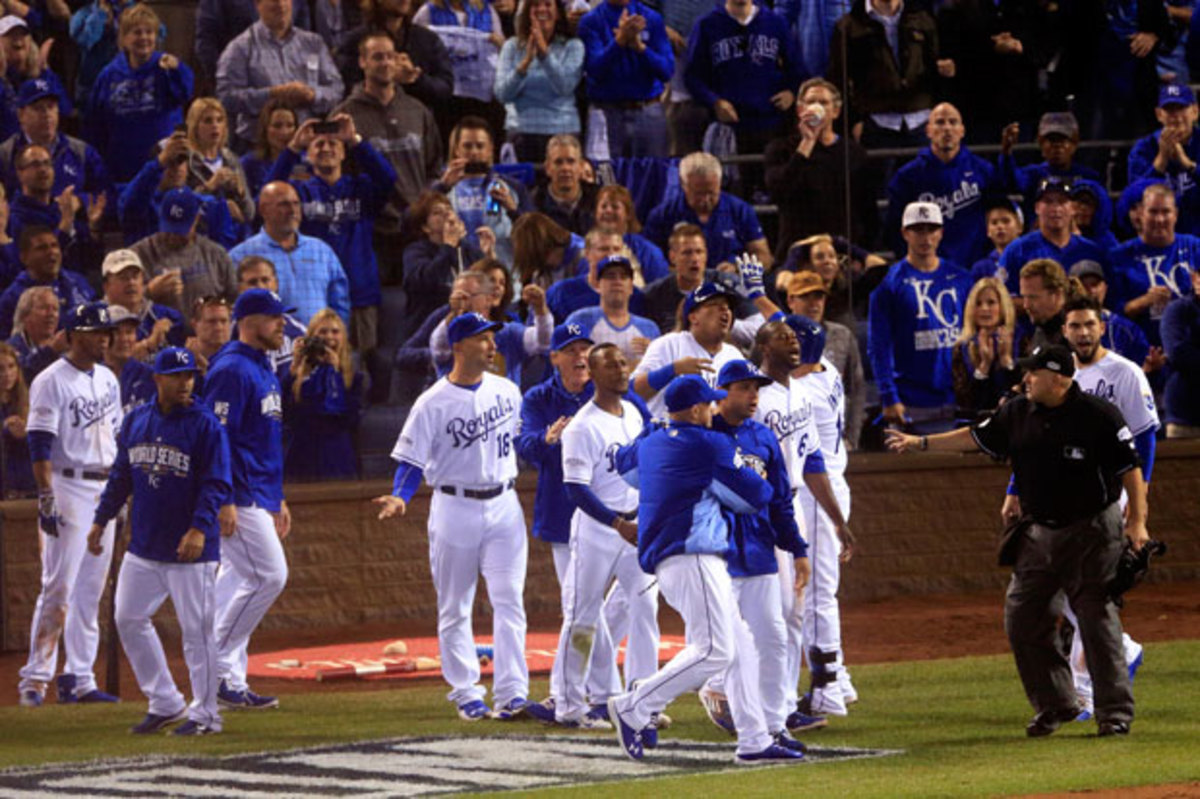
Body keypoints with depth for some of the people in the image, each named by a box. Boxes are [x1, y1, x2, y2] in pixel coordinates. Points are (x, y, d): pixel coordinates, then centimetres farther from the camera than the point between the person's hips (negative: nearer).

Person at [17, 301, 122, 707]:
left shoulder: (107, 380, 14)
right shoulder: (52, 381, -9)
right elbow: (40, 445, -14)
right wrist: (46, 497, -21)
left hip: (105, 490, 8)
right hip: (67, 487, -8)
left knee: (91, 590, 8)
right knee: (59, 586, -10)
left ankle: (79, 679, 11)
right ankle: (35, 677, -7)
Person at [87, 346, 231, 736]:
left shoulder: (205, 425, -9)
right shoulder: (136, 421, 9)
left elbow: (217, 484, -14)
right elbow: (121, 476, 18)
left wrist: (200, 528, -26)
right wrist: (101, 520, 15)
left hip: (190, 548, -7)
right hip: (143, 546, 7)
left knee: (196, 629, -4)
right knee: (128, 618, 9)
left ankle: (205, 714, 7)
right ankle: (165, 703, 20)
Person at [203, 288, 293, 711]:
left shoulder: (263, 369, 18)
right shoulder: (231, 370, -13)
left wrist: (278, 500, 24)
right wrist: (224, 501, -24)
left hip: (260, 497, 10)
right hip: (240, 498, -10)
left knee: (236, 581, 9)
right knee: (268, 576, -12)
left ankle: (229, 682, 11)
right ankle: (217, 668, -7)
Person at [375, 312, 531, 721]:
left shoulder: (508, 392, 6)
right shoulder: (433, 403, -8)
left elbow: (523, 438, 20)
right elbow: (412, 460, -8)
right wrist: (400, 497, -24)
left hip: (504, 505, 3)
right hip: (454, 508, -3)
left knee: (508, 600, -6)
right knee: (454, 608, 4)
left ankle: (512, 692, -8)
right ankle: (466, 692, 13)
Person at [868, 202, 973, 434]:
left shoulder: (959, 278, 10)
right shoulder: (890, 282, 0)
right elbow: (878, 347, -4)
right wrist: (889, 398, -12)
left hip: (956, 399, 3)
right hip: (912, 404, -3)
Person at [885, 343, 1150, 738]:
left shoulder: (1098, 415, -13)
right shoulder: (1017, 413, 4)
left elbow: (1129, 467, -11)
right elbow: (978, 438, 17)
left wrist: (1137, 520, -16)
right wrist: (920, 442, 18)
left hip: (1092, 531, -6)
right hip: (1039, 534, 6)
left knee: (1098, 618, -7)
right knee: (1022, 618, 5)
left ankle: (1115, 712, 0)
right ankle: (1055, 705, 16)